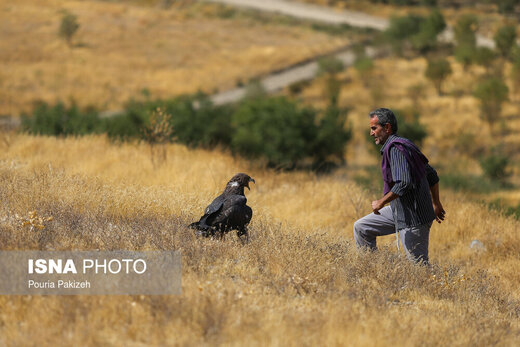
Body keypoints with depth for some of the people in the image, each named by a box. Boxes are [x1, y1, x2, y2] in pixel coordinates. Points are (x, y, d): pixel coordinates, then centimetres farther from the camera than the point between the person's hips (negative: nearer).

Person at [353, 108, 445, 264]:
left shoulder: (395, 148, -18)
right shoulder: (403, 145, 13)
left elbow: (404, 183, -30)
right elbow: (432, 175, 20)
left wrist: (381, 202, -19)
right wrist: (436, 204, 25)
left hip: (413, 217, -10)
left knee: (419, 264, -5)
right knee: (361, 228, 14)